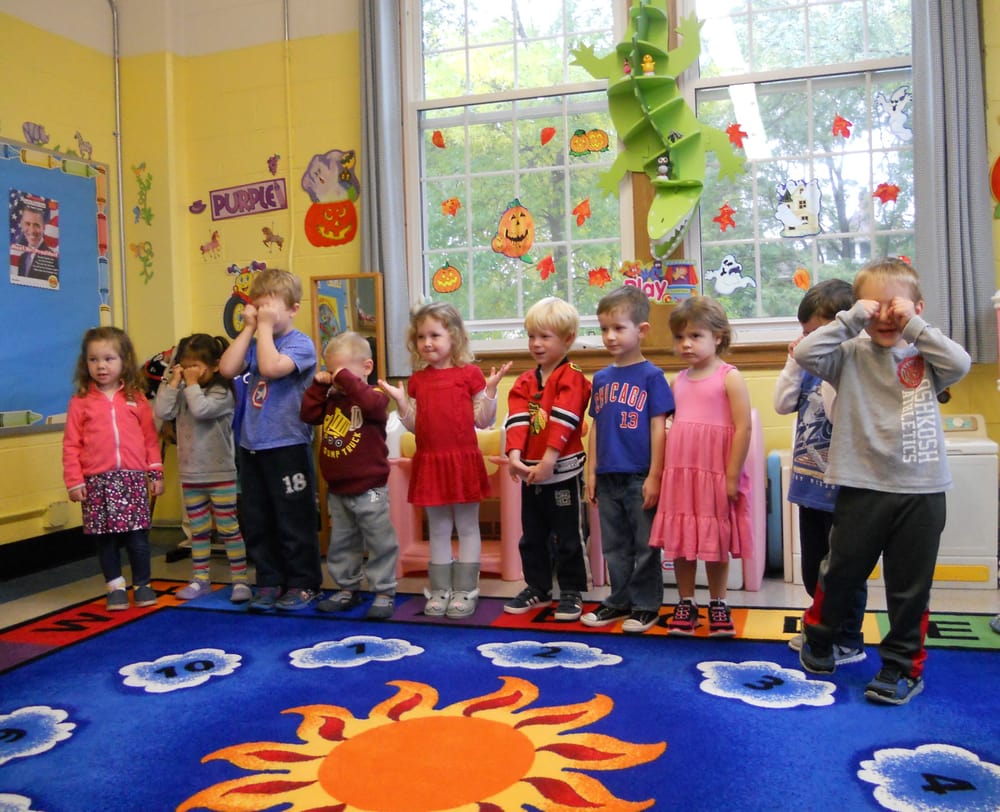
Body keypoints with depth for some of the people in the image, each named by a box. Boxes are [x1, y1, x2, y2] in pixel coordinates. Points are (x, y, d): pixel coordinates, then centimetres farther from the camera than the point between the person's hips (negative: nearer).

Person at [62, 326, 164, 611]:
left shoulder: (137, 399, 6)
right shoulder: (80, 402, 3)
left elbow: (151, 438, 7)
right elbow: (71, 444, 1)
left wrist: (156, 473, 5)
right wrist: (74, 481, -5)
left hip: (133, 478, 0)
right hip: (97, 481, 0)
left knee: (137, 536, 3)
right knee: (106, 538, 7)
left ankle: (142, 584, 19)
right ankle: (116, 587, 21)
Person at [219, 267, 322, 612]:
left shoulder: (300, 343, -8)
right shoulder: (253, 343, 10)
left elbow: (271, 367, -25)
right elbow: (227, 368, -6)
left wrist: (265, 325, -14)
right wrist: (249, 328, -2)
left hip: (288, 446, -6)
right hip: (251, 445, 7)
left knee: (294, 521, 3)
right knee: (257, 522, 13)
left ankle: (304, 584, 16)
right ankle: (269, 582, 25)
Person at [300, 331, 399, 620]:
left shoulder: (374, 395, -11)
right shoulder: (331, 399, 9)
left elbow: (372, 405, -34)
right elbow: (308, 414, 2)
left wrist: (347, 379, -27)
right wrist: (318, 385, -3)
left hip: (369, 489, -7)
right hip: (336, 490, 7)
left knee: (379, 543, 2)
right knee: (341, 544, 17)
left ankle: (384, 593, 12)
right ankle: (348, 589, 30)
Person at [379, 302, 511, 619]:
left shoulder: (469, 373, -4)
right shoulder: (417, 380, 8)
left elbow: (484, 421, -4)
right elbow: (414, 426, 9)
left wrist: (491, 390, -16)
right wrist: (401, 401, -3)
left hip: (463, 461, -4)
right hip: (429, 462, 4)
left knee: (467, 527, 6)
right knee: (438, 529, 13)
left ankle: (465, 590, 15)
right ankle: (440, 590, 22)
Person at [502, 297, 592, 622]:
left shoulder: (572, 378, -10)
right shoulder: (524, 382, 8)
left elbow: (562, 423, -20)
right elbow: (517, 420, -5)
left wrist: (547, 462, -27)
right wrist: (515, 456, -20)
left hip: (563, 472, -6)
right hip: (530, 473, 6)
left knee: (568, 537, 5)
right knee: (532, 537, 17)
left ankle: (571, 592, 18)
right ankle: (537, 587, 31)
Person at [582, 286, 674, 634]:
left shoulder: (651, 376, -7)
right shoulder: (601, 378, 8)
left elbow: (658, 428, -9)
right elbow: (596, 428, 11)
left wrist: (654, 476, -12)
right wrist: (592, 472, 9)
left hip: (639, 477, -5)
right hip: (608, 477, 5)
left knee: (644, 545, 6)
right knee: (614, 546, 15)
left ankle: (645, 604, 20)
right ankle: (620, 600, 28)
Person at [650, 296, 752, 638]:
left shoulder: (729, 377, -7)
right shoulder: (678, 381, 10)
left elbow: (743, 428, -11)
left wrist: (732, 476, -13)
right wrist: (663, 471, 9)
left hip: (715, 475, -5)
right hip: (678, 474, 5)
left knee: (716, 544, 8)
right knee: (680, 541, 9)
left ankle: (718, 606, 24)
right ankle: (685, 605, 24)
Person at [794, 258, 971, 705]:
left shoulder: (924, 356, 3)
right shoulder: (851, 355, -2)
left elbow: (960, 364, -16)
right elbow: (806, 353, -17)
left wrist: (914, 325, -14)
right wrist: (851, 318, -16)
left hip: (921, 490, 1)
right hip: (862, 487, -1)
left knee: (911, 586, 11)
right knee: (841, 572, 13)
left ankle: (904, 665, 27)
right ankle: (818, 639, 37)